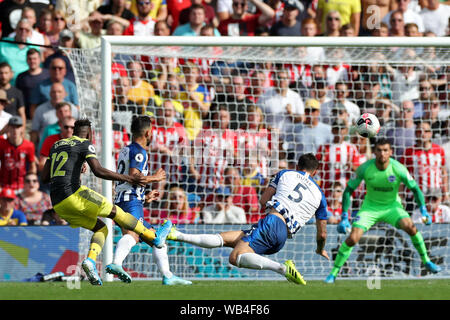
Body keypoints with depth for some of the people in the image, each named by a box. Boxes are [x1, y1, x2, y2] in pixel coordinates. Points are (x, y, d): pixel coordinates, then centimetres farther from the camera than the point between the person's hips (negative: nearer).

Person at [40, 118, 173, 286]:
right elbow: (98, 171, -12)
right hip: (72, 195, -7)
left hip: (58, 205, 7)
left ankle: (90, 260, -8)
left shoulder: (56, 146, 22)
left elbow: (44, 177, 22)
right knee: (115, 211, 7)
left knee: (101, 228, 16)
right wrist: (129, 179, -9)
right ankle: (154, 237, 12)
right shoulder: (85, 144, 1)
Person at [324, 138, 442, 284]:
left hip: (392, 205, 0)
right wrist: (344, 217, -16)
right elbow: (349, 190, -10)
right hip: (370, 206, 0)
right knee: (352, 238, -16)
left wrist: (423, 210, -22)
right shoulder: (364, 169, -20)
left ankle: (426, 261, -4)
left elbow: (415, 188, -9)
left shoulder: (398, 169, -21)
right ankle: (333, 273, 0)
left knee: (410, 226, -26)